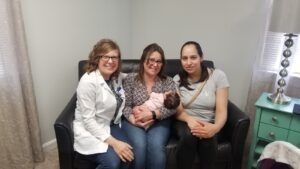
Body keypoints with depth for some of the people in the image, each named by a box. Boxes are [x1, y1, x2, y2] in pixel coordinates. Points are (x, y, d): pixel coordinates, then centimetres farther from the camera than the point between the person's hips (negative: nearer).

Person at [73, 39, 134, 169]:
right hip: (89, 130, -6)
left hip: (111, 126, 6)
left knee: (129, 154, -18)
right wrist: (113, 142, -27)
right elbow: (88, 120, -22)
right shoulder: (88, 81, -21)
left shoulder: (117, 77, 0)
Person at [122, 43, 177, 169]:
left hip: (159, 122, 1)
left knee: (156, 146, -28)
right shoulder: (130, 79, 2)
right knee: (139, 145, -28)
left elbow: (172, 107, -8)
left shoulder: (168, 81, 4)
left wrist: (152, 114, -22)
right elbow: (125, 105, -2)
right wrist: (134, 119, -22)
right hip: (134, 122, 0)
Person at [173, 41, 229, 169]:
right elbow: (178, 110, -4)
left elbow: (221, 110, -10)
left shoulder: (218, 75, -6)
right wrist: (189, 119, -27)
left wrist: (215, 128, -32)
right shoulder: (177, 79, -1)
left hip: (208, 123, 0)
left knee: (208, 138, -33)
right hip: (185, 121, 1)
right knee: (189, 135, -33)